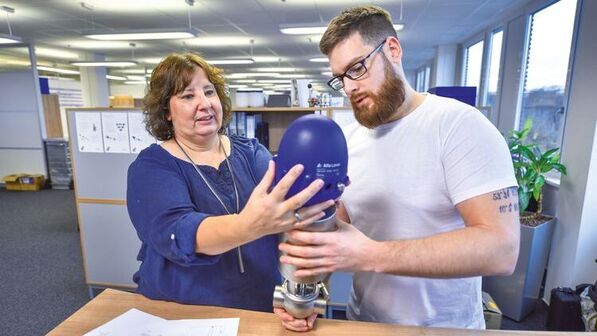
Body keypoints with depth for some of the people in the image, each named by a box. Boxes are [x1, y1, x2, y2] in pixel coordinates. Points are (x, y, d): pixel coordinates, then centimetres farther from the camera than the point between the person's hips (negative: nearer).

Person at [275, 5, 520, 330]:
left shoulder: (459, 124, -19)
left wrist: (371, 255, -35)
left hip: (445, 326, -4)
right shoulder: (346, 140, -2)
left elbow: (500, 247, -26)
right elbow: (336, 227, 2)